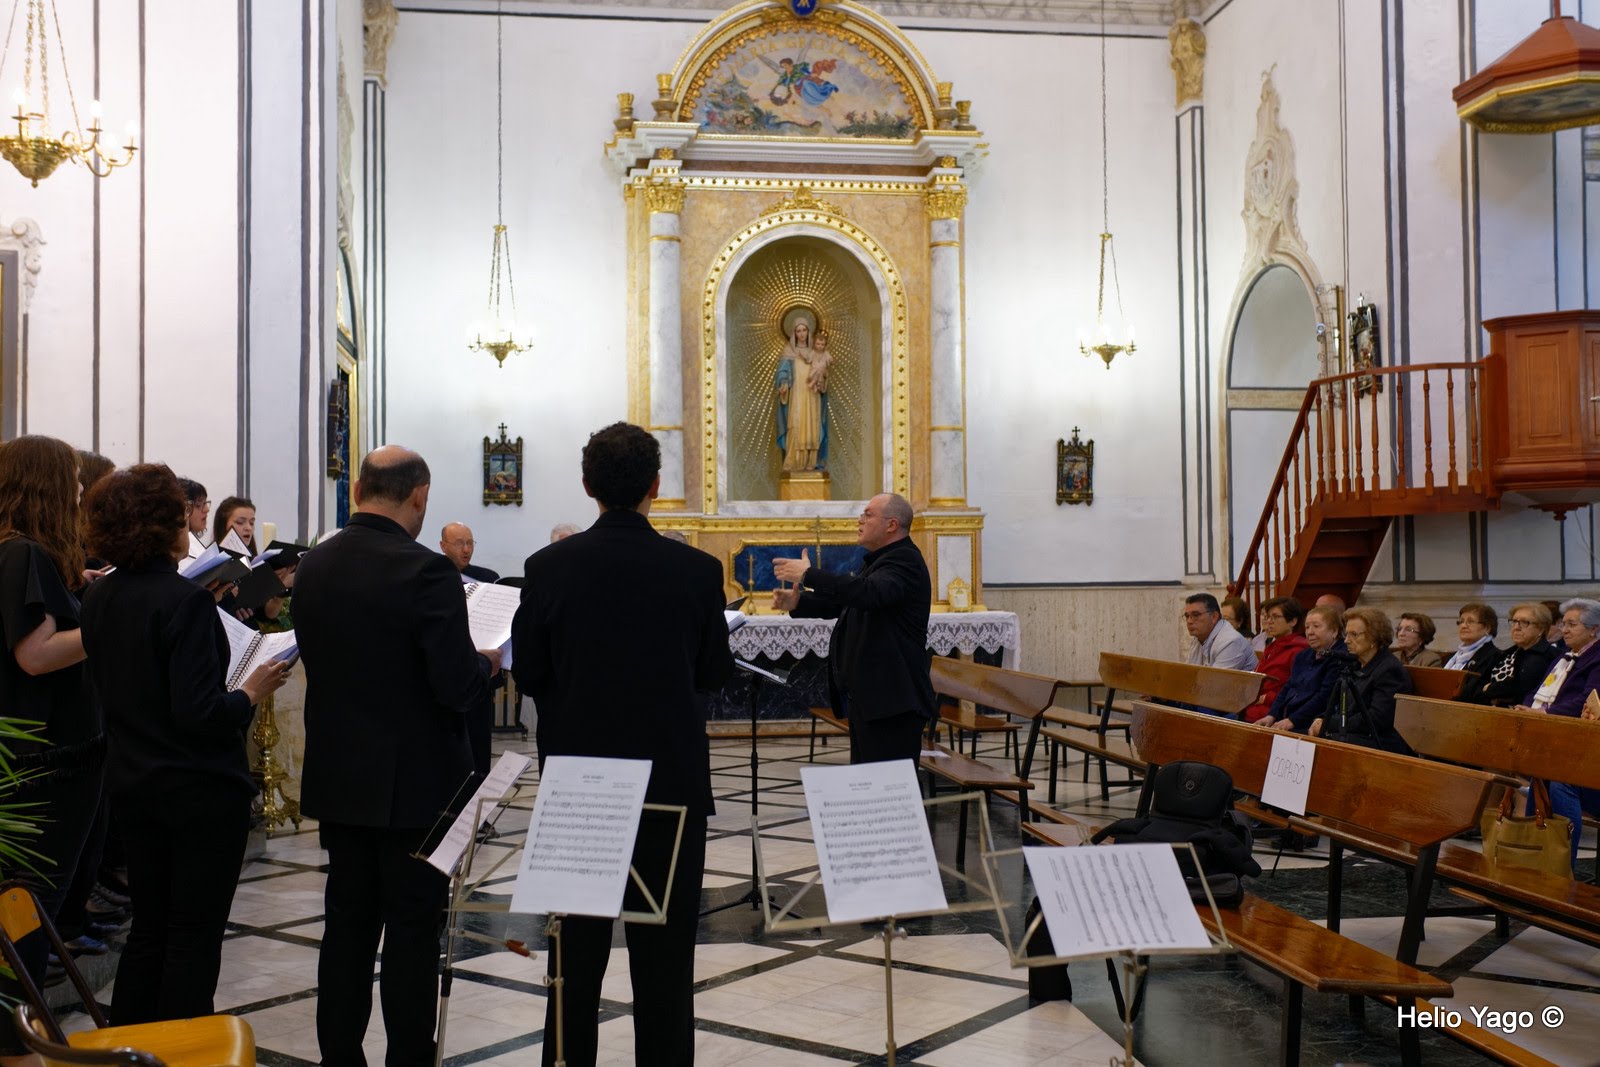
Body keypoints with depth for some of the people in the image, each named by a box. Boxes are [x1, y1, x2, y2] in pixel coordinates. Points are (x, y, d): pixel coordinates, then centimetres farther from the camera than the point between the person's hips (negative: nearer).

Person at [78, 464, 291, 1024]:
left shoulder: (98, 598, 2)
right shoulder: (184, 600, -21)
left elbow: (105, 684, 14)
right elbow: (198, 711, -25)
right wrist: (251, 692, -9)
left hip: (131, 784, 7)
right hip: (202, 789, -7)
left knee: (148, 928, 19)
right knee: (195, 934, 6)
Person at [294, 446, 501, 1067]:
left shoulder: (313, 566, 2)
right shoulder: (427, 571, -20)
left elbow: (320, 660, 12)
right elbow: (458, 685, -22)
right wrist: (488, 663, -1)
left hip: (337, 776, 6)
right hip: (414, 782, -6)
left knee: (348, 922, 15)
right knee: (412, 931, 5)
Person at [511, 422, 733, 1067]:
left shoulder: (548, 568, -7)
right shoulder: (697, 570, -10)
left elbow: (528, 675, 1)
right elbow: (715, 673, 2)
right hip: (671, 779, -1)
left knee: (577, 950, 14)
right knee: (665, 956, 8)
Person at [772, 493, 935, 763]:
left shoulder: (905, 561, -14)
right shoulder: (880, 560, 18)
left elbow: (870, 593, -32)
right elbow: (841, 602, 18)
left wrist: (809, 575, -28)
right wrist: (798, 602, 1)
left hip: (891, 703, -10)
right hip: (866, 699, 10)